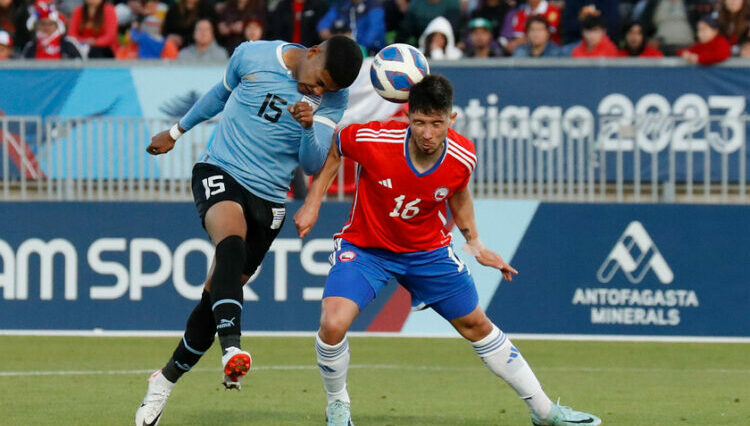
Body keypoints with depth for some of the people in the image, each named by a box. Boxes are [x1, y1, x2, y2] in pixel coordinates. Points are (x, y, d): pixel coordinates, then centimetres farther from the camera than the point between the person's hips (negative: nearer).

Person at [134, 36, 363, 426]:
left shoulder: (333, 98, -1)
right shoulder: (253, 56, -4)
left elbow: (313, 164, -7)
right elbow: (222, 93, 17)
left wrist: (309, 127, -27)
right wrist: (177, 131, 29)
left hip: (268, 200, 3)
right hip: (219, 172, -3)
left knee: (218, 292, 2)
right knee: (232, 241, -34)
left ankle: (167, 379, 22)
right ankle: (231, 348, -53)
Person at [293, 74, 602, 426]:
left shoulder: (463, 157, -19)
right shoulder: (373, 140, -29)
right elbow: (333, 148, -6)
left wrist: (474, 242, 6)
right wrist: (312, 204, -7)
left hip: (429, 250, 3)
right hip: (364, 247, -3)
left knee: (477, 326, 12)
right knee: (333, 324, -25)